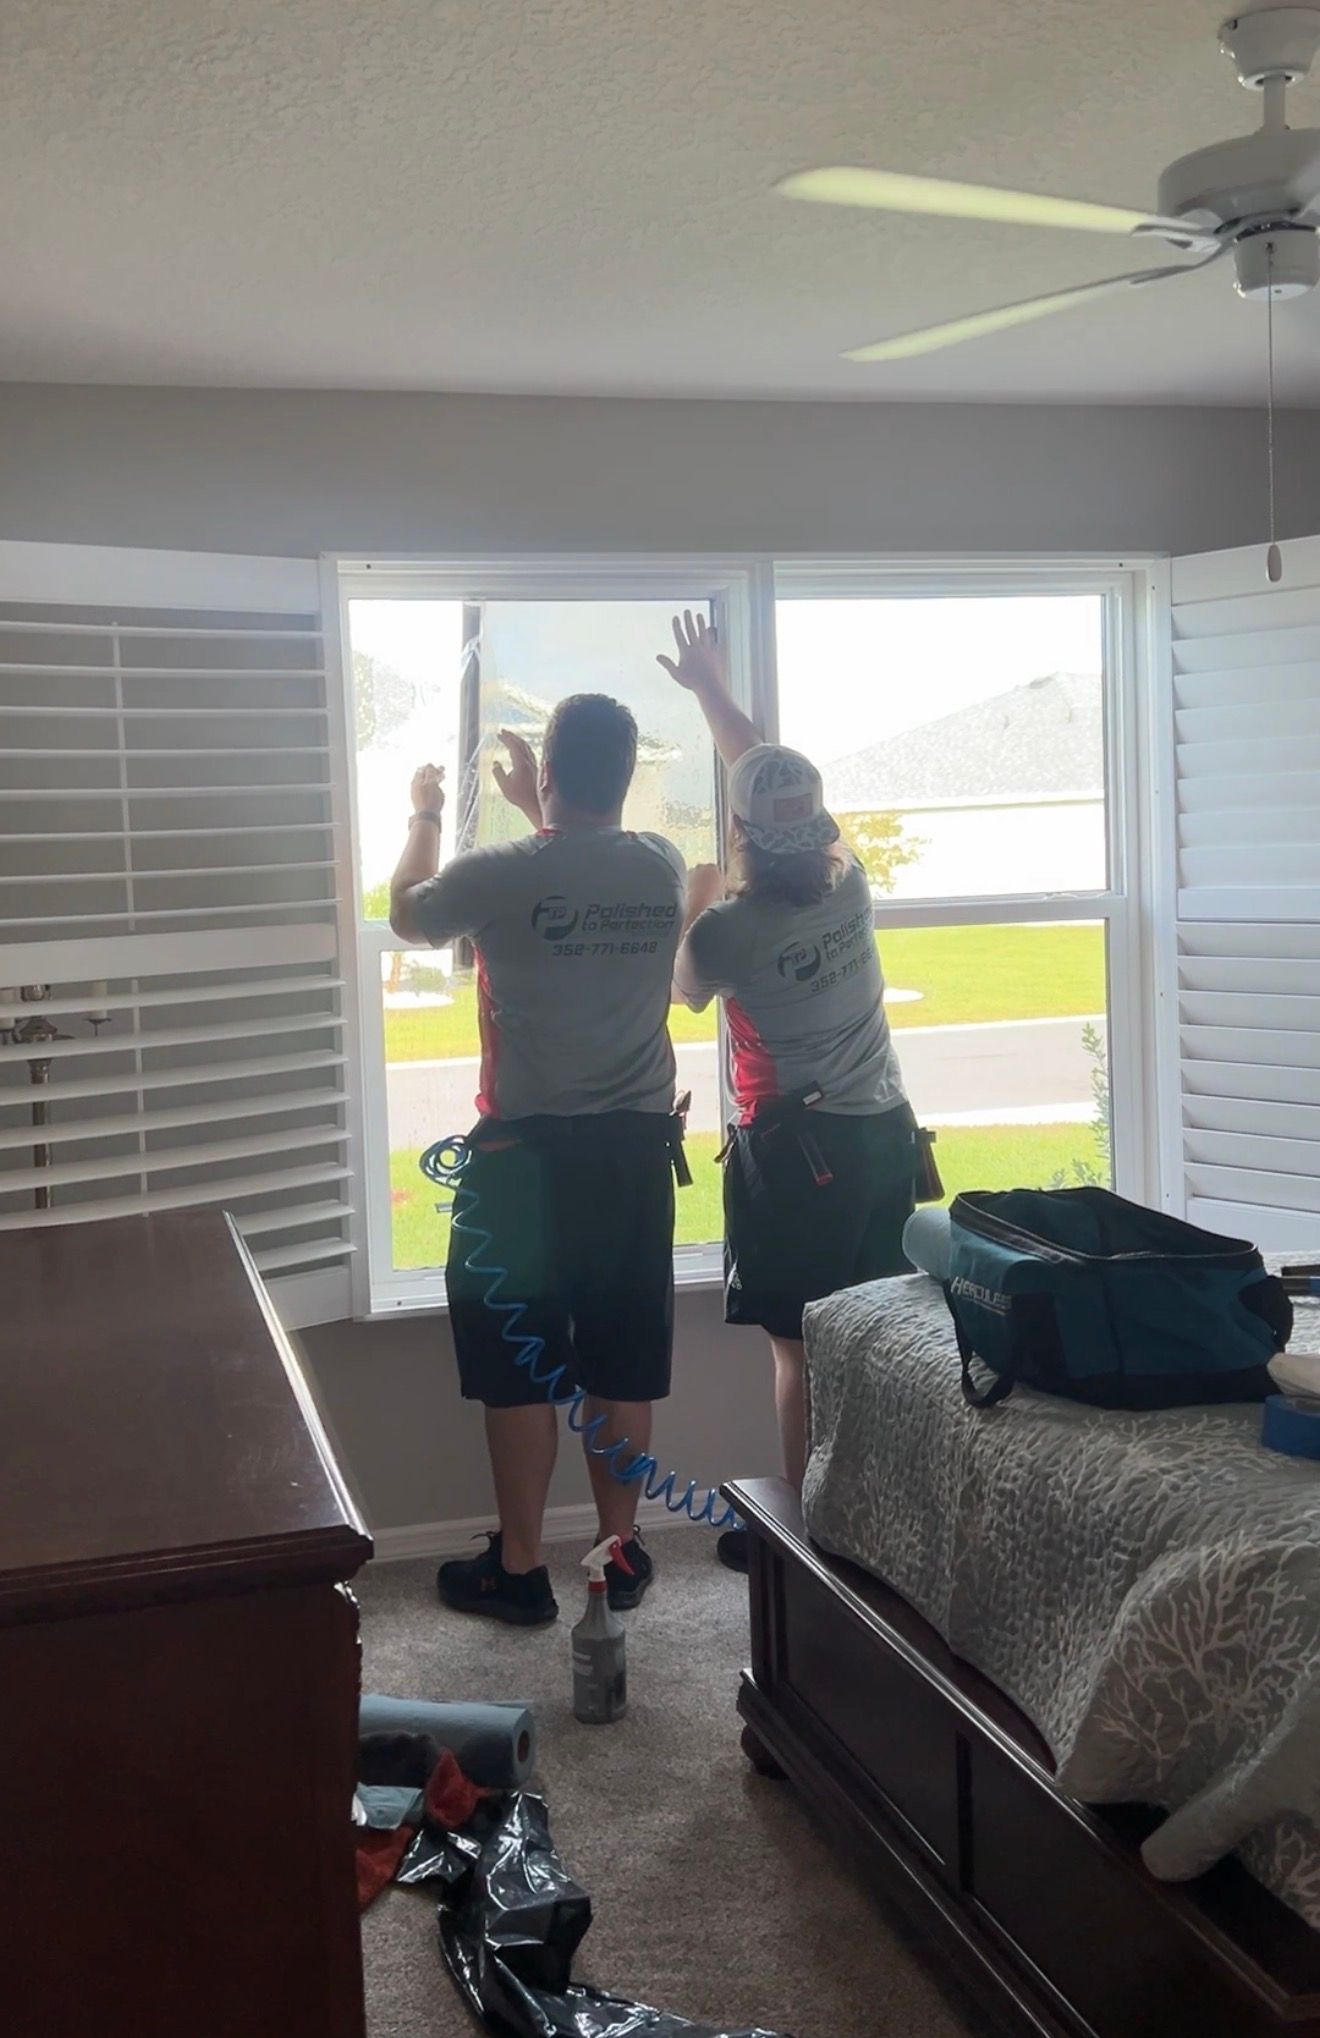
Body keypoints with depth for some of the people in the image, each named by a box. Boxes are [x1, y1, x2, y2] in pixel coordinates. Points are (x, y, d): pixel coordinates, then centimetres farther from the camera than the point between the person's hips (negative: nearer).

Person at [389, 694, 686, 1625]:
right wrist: (537, 809, 31)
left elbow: (407, 913, 10)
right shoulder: (663, 868, -1)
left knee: (519, 1369, 8)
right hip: (637, 1149, 4)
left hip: (526, 1155, -4)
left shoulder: (499, 875, -13)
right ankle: (620, 1552, 25)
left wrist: (426, 817, 25)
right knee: (623, 1366, 13)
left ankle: (519, 1568, 17)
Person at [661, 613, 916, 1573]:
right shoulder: (849, 880, -1)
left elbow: (684, 989, 7)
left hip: (796, 1150, -6)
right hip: (885, 1132, 6)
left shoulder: (730, 928, -17)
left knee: (802, 1348, 4)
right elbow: (777, 776, 14)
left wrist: (696, 906, 19)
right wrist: (712, 690, 22)